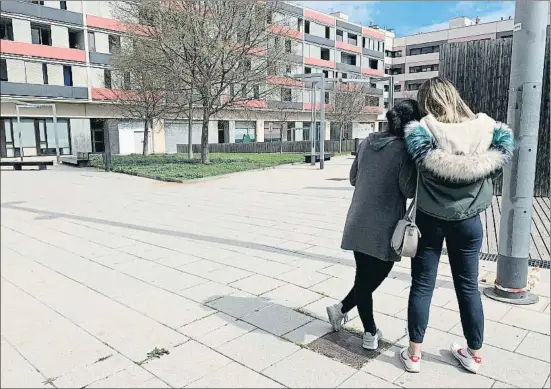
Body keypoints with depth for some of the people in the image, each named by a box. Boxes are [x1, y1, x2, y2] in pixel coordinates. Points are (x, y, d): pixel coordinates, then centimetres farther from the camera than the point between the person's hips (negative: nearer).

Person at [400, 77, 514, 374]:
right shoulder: (486, 128, -5)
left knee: (422, 286, 9)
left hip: (429, 219, -2)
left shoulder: (423, 130, -14)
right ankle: (474, 354, 30)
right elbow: (502, 155, -9)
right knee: (468, 287, 15)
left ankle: (414, 354, 18)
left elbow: (422, 160, -26)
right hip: (467, 221, 2)